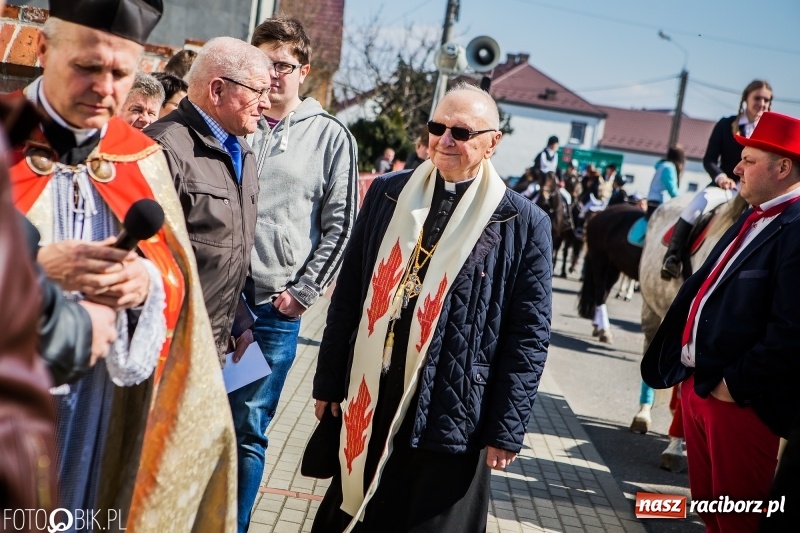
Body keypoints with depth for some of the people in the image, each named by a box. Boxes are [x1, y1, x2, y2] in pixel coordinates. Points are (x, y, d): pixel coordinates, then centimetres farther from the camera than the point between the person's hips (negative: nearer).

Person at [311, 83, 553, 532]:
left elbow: (529, 336, -5)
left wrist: (506, 430, -7)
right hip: (367, 402, 3)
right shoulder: (387, 193, 4)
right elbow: (349, 294, 7)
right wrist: (329, 381, 8)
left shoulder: (524, 224, -6)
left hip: (450, 413, -3)